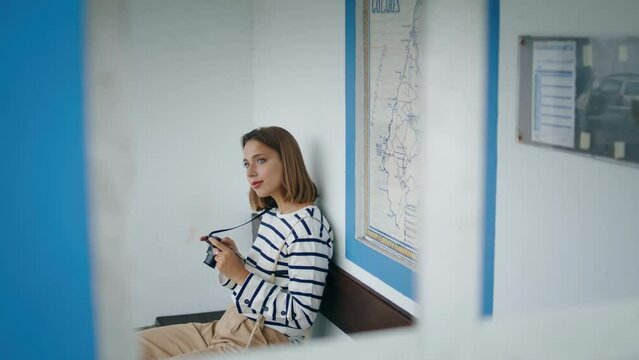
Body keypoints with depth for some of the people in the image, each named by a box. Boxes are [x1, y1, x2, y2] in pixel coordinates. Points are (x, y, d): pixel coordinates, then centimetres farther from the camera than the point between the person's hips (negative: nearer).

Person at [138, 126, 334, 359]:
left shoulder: (308, 225, -18)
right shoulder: (272, 215, 10)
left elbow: (303, 316, -23)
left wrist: (241, 275, -22)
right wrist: (232, 260, -2)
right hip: (230, 327, 9)